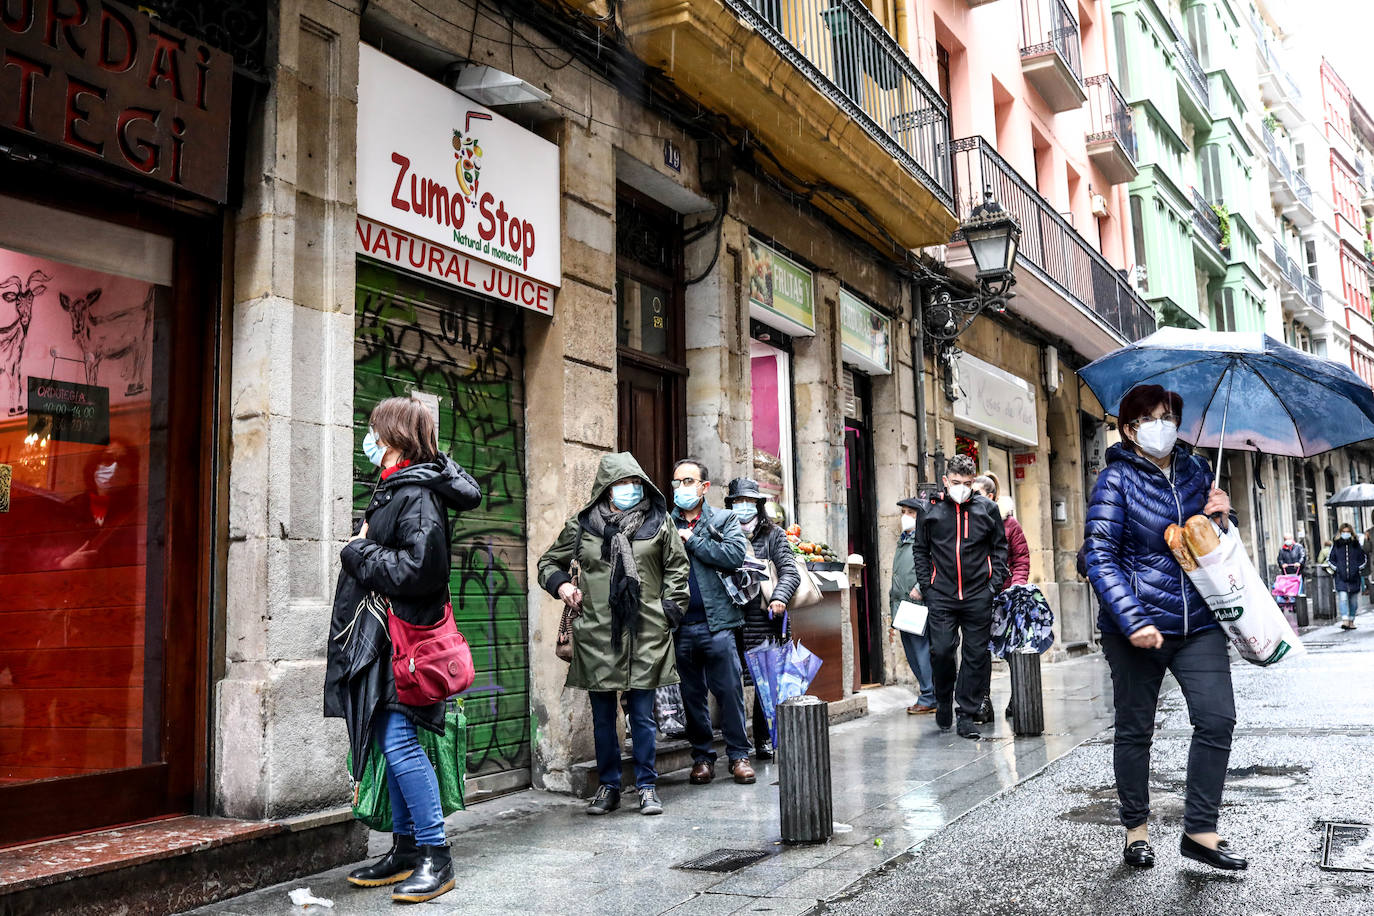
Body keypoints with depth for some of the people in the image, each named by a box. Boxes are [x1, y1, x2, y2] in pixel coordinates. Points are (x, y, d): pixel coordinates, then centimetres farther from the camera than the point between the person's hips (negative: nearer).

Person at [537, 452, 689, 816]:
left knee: (642, 715, 3)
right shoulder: (581, 525, 4)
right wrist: (561, 584, -3)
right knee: (602, 717, 9)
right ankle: (608, 786, 22)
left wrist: (670, 609, 5)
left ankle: (647, 787, 15)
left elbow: (677, 568, 14)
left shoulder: (659, 523, 5)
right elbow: (549, 562, 16)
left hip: (645, 636, -1)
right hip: (597, 636, 1)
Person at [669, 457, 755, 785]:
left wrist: (691, 540, -9)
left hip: (716, 623, -2)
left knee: (730, 691, 0)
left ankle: (739, 755, 13)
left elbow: (735, 555, -12)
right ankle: (702, 757, 21)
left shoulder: (724, 520, 7)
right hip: (680, 625, 2)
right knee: (692, 694, 10)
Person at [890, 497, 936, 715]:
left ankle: (928, 698, -1)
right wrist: (893, 597, 22)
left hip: (918, 604, -9)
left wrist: (919, 588, -23)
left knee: (922, 650, -6)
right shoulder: (902, 540, 21)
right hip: (901, 605, 9)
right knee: (911, 653, 11)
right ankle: (929, 695, 18)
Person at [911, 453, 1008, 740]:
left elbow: (1000, 547, 12)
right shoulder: (931, 511, 4)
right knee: (941, 651, -7)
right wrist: (927, 585, 3)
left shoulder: (987, 508, 5)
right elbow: (920, 549, 12)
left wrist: (995, 582, 2)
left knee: (976, 655, 3)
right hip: (942, 597, -1)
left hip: (978, 596, 1)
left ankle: (967, 715, 13)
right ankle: (944, 701, 20)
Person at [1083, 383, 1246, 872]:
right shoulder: (1117, 478, -6)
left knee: (1218, 719, -4)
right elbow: (1099, 556, -13)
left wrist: (1222, 516, -2)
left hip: (1199, 621, 4)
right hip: (1137, 625, -4)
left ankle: (1199, 831, 9)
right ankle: (1136, 828, 23)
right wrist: (1133, 621, -23)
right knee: (1134, 729, 7)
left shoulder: (1196, 468, 9)